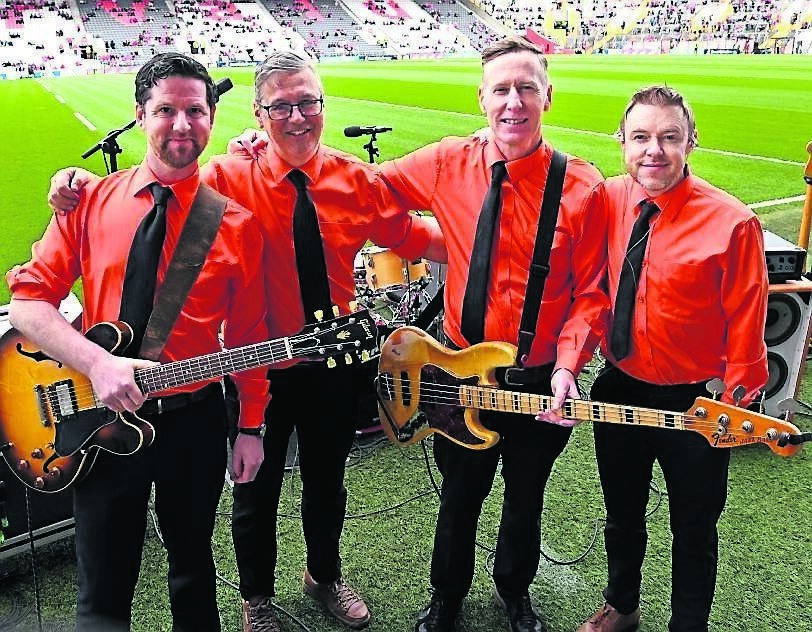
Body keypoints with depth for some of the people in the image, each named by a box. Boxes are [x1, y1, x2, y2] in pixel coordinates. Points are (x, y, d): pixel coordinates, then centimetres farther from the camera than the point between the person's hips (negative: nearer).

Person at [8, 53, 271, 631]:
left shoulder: (236, 221, -4)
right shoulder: (89, 203, -3)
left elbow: (250, 333, 0)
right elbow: (28, 299, -6)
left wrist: (251, 428, 0)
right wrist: (98, 364, -22)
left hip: (195, 420, 0)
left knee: (193, 566, 22)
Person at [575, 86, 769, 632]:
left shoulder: (731, 223, -19)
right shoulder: (608, 201, -6)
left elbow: (746, 324, -12)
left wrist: (737, 409, -8)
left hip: (694, 404, -4)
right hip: (617, 390, 4)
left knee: (694, 532, 16)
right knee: (622, 515, 25)